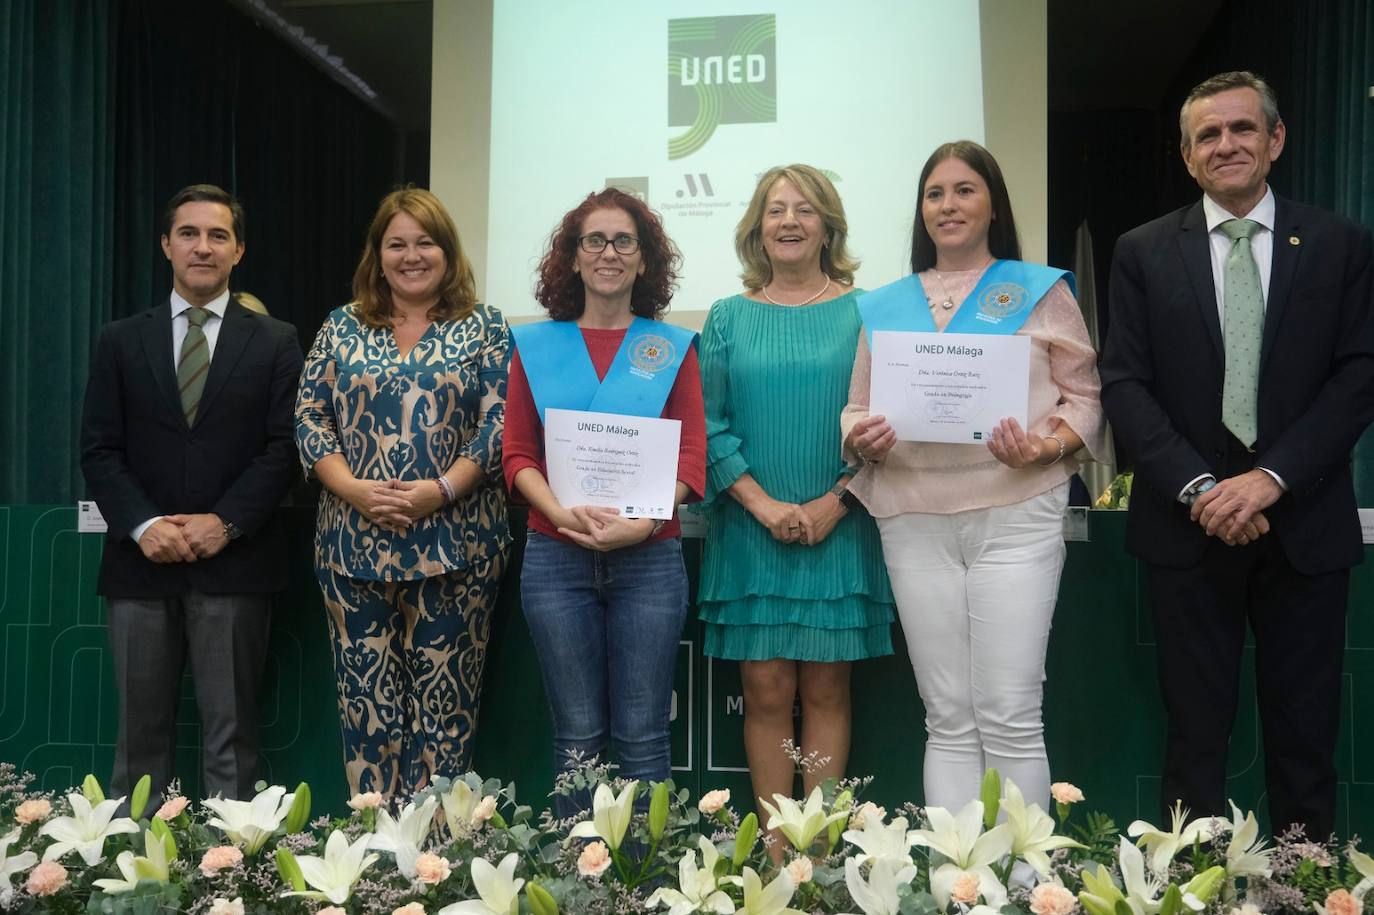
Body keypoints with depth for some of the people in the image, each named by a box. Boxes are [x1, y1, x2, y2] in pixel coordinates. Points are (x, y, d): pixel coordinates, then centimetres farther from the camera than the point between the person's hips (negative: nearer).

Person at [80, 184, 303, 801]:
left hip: (235, 563, -2)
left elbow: (283, 447, -1)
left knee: (230, 732, 3)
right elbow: (99, 450, 5)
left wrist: (225, 522, -13)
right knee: (141, 731, 8)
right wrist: (143, 525, -11)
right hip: (141, 561, 2)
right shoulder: (120, 341, 11)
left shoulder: (275, 342, 6)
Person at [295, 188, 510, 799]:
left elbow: (500, 423, -3)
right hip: (354, 541, 2)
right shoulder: (342, 327, 12)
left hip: (454, 541, -2)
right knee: (366, 700, 4)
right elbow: (310, 419, 6)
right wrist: (354, 490, -10)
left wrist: (439, 491, -15)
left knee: (444, 702, 1)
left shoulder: (483, 328, 5)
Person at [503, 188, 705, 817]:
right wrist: (564, 513, -14)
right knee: (577, 737, 7)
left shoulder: (672, 347, 7)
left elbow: (691, 458, 0)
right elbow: (517, 455, 4)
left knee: (641, 737, 3)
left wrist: (640, 523, -16)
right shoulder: (536, 346, 9)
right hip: (557, 558, 1)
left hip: (649, 559, -1)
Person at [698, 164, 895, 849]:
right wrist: (765, 506, -10)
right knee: (766, 690, 2)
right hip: (750, 531, 1)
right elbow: (711, 426, 2)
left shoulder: (862, 313, 4)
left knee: (825, 688, 4)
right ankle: (774, 847, 13)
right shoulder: (728, 318, 7)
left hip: (839, 530, -1)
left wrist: (833, 503, -11)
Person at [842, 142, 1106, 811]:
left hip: (1016, 513, -2)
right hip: (914, 521, 3)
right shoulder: (884, 306, 17)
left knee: (1010, 717, -6)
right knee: (947, 720, 6)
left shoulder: (1041, 289, 9)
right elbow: (857, 408, 16)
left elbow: (1083, 395, 6)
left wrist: (1045, 447, -13)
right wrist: (864, 442, -6)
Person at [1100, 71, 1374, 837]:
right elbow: (1125, 384, -2)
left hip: (1305, 522, 1)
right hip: (1190, 522, 0)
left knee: (1306, 732, 9)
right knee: (1197, 729, 8)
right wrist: (1197, 487, -13)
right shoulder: (1144, 253, 5)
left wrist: (1271, 477, -14)